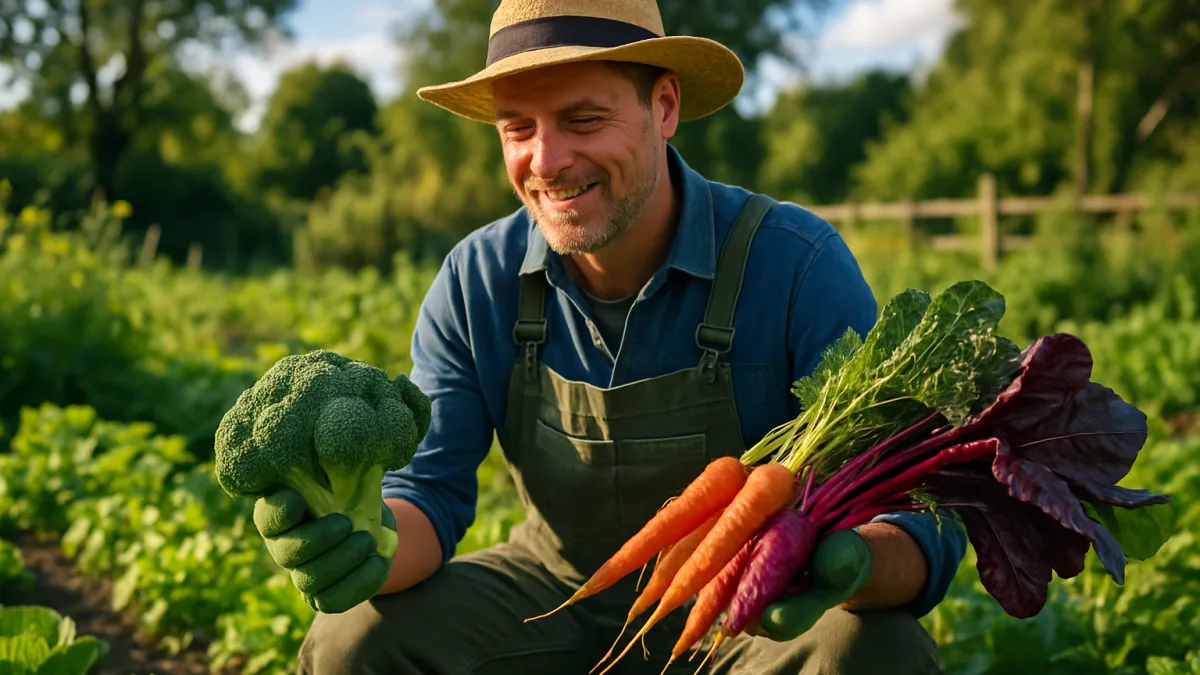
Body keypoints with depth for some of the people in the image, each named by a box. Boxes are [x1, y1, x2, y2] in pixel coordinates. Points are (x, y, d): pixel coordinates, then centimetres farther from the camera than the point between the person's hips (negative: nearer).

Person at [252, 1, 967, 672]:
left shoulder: (799, 264, -23)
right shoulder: (477, 280, -11)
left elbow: (923, 520, -24)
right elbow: (427, 491, -10)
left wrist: (846, 567, -49)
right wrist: (366, 549, -35)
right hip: (559, 598, 3)